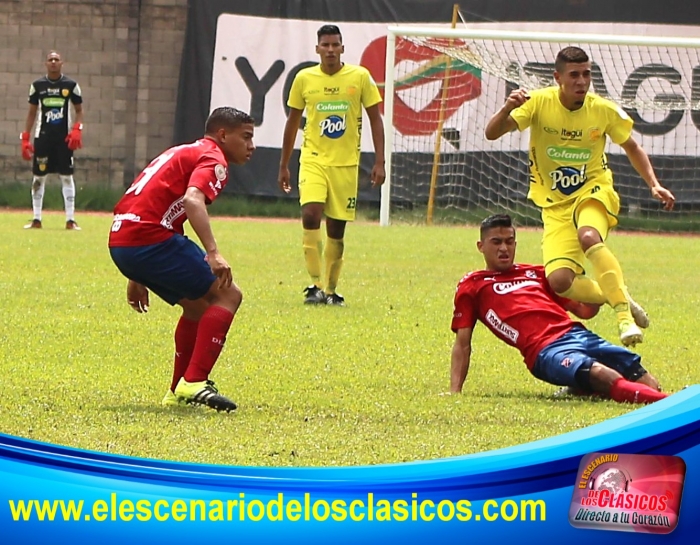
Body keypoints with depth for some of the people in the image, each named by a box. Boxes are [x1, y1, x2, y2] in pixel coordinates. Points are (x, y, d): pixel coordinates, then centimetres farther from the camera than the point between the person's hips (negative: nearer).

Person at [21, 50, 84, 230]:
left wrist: (77, 130, -11)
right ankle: (36, 219, 8)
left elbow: (79, 110, 7)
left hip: (64, 138, -1)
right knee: (38, 176, 2)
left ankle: (70, 219, 1)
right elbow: (32, 113, 9)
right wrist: (25, 138, 3)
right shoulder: (37, 85, 5)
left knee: (66, 176, -1)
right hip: (42, 136, 1)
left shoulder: (71, 85, 1)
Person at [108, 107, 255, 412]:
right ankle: (194, 382, -17)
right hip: (151, 239, -10)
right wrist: (213, 253, -33)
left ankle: (178, 391, 23)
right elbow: (192, 200, -23)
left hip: (120, 242, 10)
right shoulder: (213, 159, -1)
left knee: (198, 305, 24)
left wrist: (137, 277, 33)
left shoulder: (184, 153, 29)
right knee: (227, 295, -5)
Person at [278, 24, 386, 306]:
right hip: (313, 158, 0)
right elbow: (293, 121, 11)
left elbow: (375, 119, 4)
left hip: (346, 163, 0)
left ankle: (330, 290, 17)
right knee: (310, 214, -21)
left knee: (336, 229, 4)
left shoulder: (360, 77, -1)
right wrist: (284, 165, 12)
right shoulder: (304, 79, 2)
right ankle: (315, 285, -17)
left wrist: (379, 162, -3)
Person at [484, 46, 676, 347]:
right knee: (559, 281, -20)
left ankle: (624, 313, -32)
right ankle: (617, 297, 7)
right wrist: (507, 109, -40)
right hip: (555, 204, 1)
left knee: (589, 237, -37)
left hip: (594, 190, -1)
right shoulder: (539, 103, -11)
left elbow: (633, 148, 10)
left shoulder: (604, 110, -7)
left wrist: (654, 184, -4)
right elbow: (492, 133, -19)